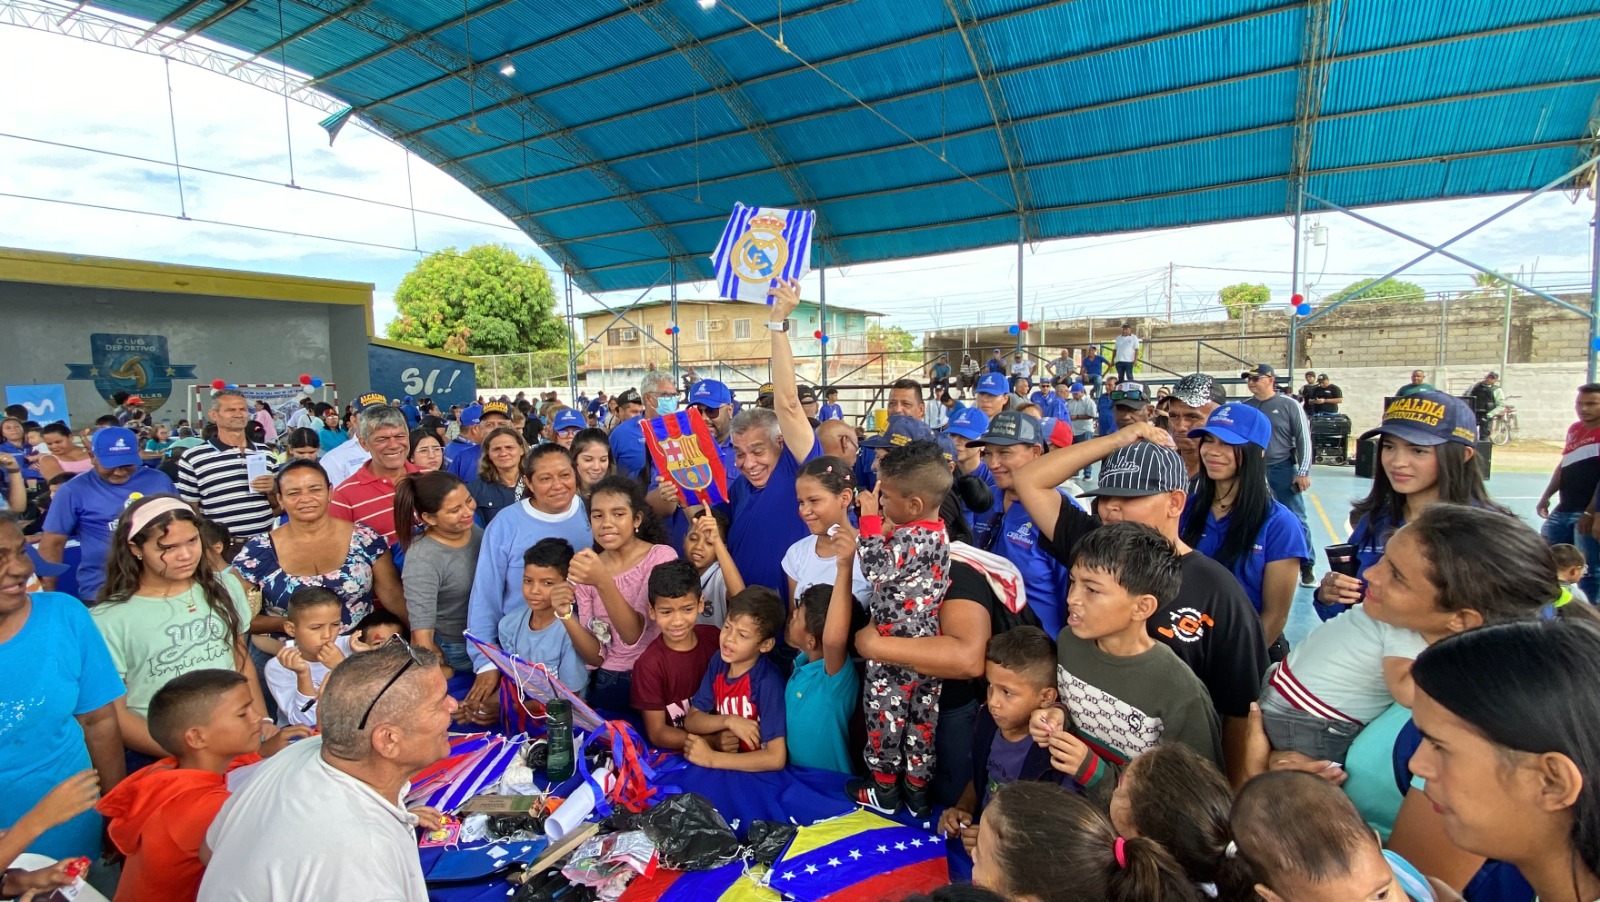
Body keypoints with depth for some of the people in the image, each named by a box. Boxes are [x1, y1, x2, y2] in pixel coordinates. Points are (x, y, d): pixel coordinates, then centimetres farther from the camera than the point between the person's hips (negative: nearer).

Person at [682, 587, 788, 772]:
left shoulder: (768, 681, -20)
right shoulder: (719, 661, -3)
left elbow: (776, 758, -24)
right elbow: (691, 721, 1)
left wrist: (710, 758, -20)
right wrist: (729, 721, -17)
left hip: (754, 772, -5)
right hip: (725, 753, 5)